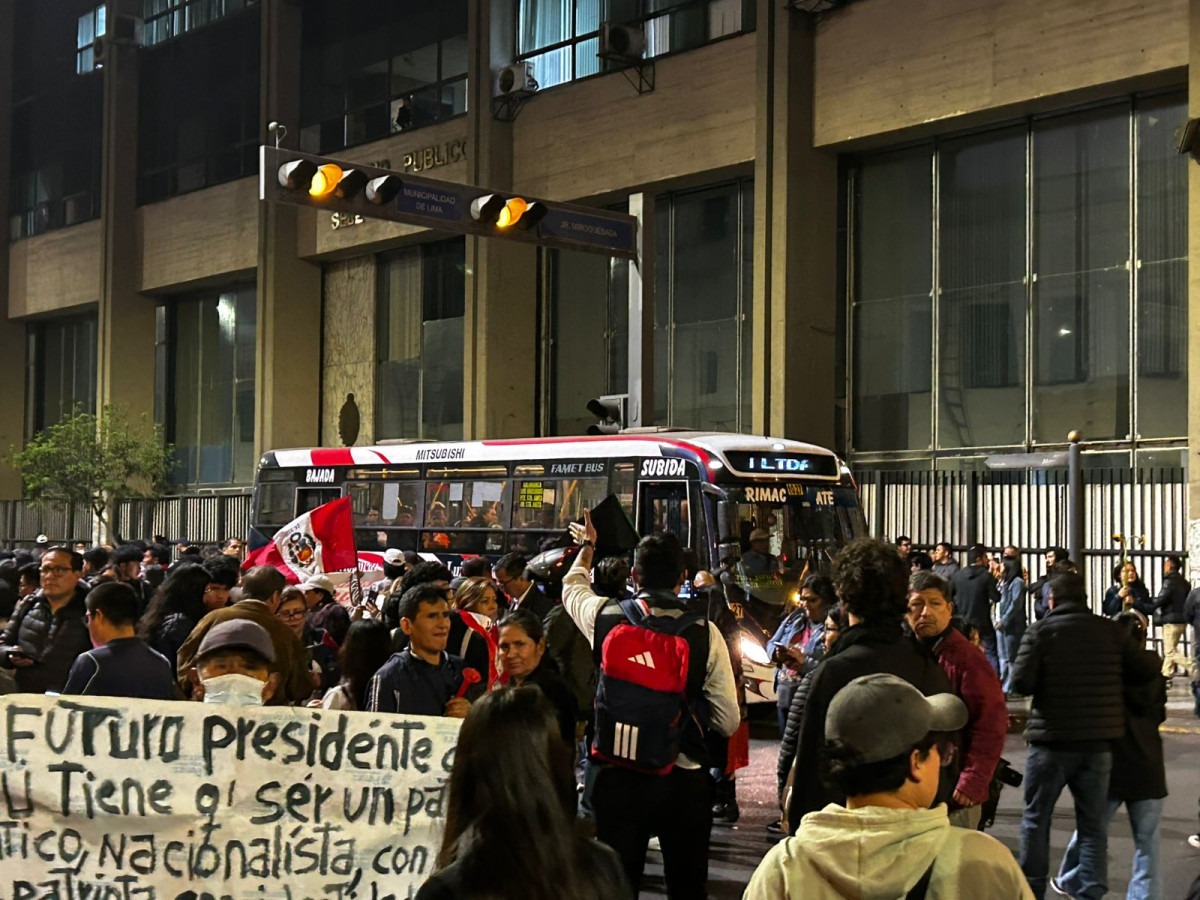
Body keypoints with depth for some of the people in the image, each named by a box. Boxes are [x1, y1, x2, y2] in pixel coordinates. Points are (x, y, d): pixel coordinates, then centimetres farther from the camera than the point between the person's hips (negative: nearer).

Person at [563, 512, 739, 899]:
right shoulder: (706, 633, -9)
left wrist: (586, 547, 40)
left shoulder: (605, 617, -5)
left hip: (617, 777, 1)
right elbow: (728, 722, -7)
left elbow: (573, 586, 20)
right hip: (684, 780, -1)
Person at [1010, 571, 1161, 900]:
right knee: (1093, 823, 10)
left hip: (1052, 740, -2)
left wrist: (1047, 684, 6)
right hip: (1098, 741, 2)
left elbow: (1020, 682, -15)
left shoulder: (1040, 631, -9)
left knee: (1035, 819, 13)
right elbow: (1146, 671, -1)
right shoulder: (1110, 630, 0)